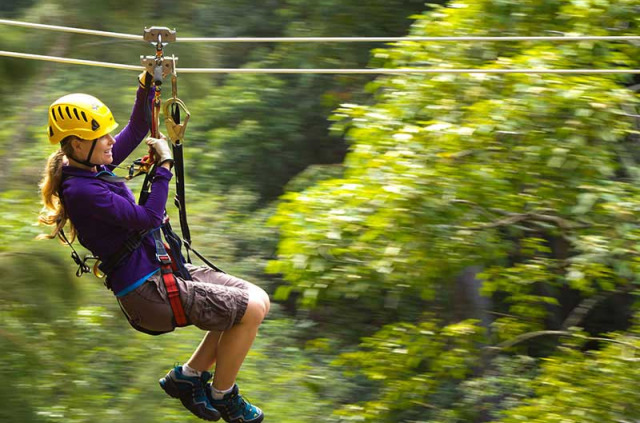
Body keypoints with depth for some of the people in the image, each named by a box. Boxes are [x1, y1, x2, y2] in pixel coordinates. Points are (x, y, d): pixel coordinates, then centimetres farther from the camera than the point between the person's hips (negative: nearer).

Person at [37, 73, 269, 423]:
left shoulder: (93, 167, 6)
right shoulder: (81, 191, -22)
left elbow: (136, 130, 17)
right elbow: (148, 218, -24)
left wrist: (148, 83, 4)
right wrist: (164, 165, -16)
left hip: (162, 270, 10)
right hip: (147, 294, -10)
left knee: (256, 300, 8)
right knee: (251, 309, -12)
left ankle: (187, 375, 18)